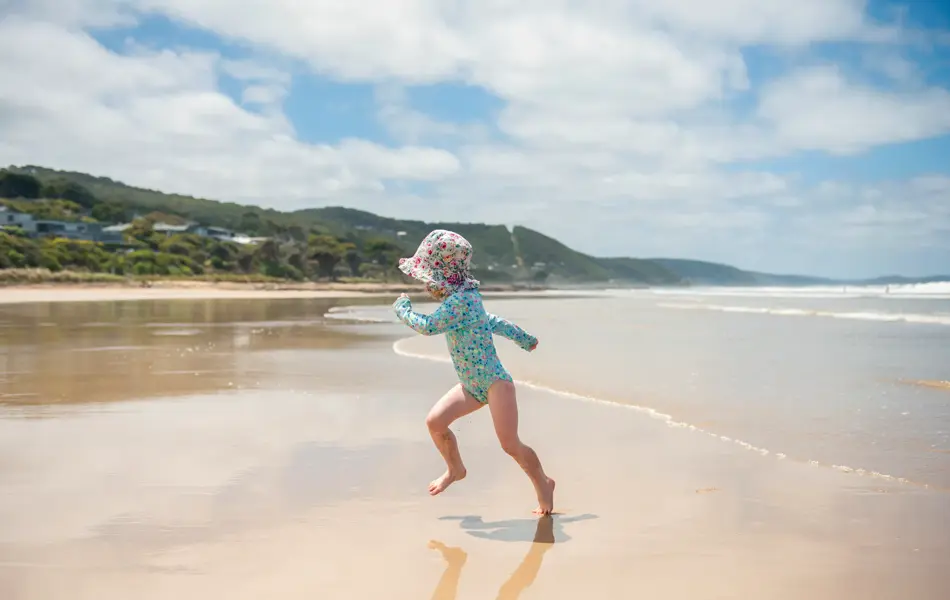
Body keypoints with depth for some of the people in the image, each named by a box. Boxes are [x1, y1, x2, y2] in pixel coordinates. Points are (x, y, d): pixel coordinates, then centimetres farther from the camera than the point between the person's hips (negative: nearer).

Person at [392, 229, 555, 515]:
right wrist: (524, 338, 35)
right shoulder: (461, 298, 8)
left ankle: (543, 484, 12)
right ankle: (455, 470, 22)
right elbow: (491, 321, 22)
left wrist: (403, 309, -10)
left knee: (510, 444, -9)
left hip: (495, 383, -9)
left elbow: (428, 326, -30)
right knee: (435, 421, 1)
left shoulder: (461, 299, -23)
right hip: (472, 386, 9)